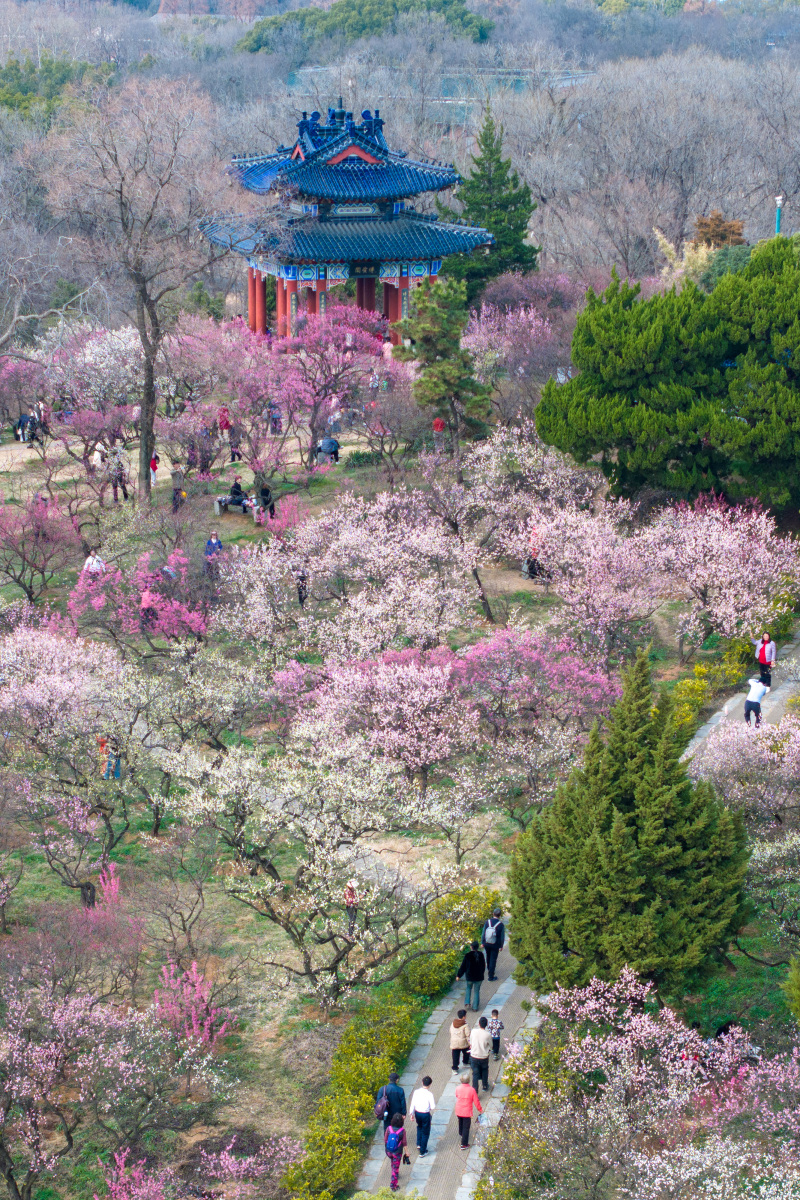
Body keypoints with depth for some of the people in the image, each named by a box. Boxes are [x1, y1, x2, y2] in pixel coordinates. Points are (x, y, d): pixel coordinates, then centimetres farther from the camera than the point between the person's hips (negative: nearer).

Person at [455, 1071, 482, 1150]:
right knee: (466, 1128, 6)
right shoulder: (472, 1090, -21)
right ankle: (464, 1144, 8)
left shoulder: (458, 1088, -14)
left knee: (461, 1123, 31)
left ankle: (461, 1134, 57)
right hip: (467, 1112, -4)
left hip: (458, 1111, 4)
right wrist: (480, 1110, 4)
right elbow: (476, 1102, -12)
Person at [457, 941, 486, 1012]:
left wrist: (459, 975, 3)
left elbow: (463, 966, -8)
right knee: (476, 991, 12)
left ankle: (467, 1003, 10)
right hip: (479, 976, 1)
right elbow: (483, 965, 6)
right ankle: (475, 1007, 15)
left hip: (469, 976, -1)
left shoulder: (467, 955, -14)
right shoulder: (481, 955, -7)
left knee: (468, 988, 24)